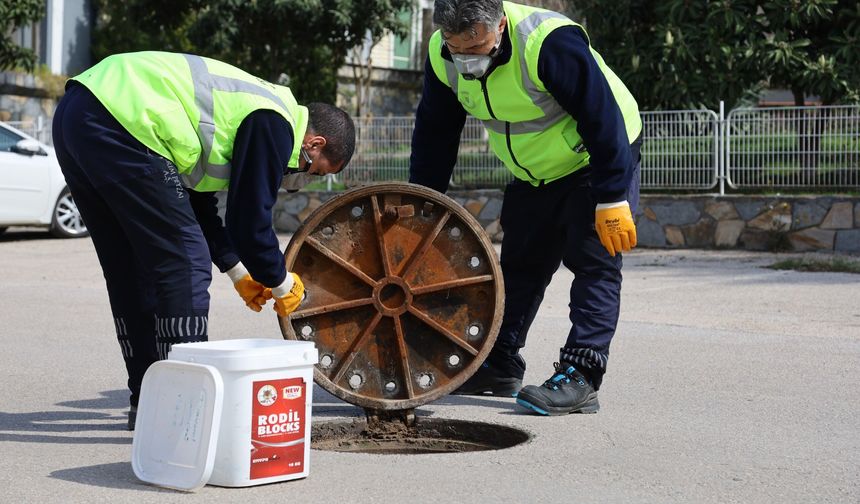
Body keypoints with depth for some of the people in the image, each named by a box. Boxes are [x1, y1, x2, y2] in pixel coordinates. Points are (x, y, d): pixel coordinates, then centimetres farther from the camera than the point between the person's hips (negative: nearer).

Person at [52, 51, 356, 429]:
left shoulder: (250, 106, 26)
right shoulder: (273, 125, -4)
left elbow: (198, 203, 32)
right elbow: (250, 222, -5)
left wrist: (238, 270, 35)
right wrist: (282, 283, 12)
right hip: (120, 124, -11)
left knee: (132, 267, 17)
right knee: (184, 262, -2)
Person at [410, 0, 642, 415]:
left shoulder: (550, 43, -36)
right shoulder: (443, 56, -15)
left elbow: (602, 119, -31)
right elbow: (434, 133, -2)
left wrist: (612, 200, -30)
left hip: (598, 161, -7)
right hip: (534, 175, 7)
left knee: (594, 264, -14)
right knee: (519, 265, 12)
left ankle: (580, 377, -14)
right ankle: (500, 367, 22)